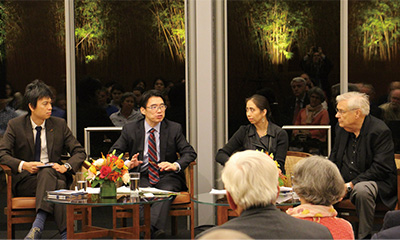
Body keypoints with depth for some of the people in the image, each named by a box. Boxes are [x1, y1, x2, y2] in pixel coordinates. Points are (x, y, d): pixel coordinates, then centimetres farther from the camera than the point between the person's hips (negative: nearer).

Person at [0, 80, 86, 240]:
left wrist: (66, 166, -13)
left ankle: (38, 225, -45)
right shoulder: (15, 125, 5)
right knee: (56, 185, -35)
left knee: (46, 173, -37)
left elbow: (79, 152, 9)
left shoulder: (59, 124, 10)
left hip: (53, 174, 2)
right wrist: (23, 165, -22)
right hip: (25, 181, -2)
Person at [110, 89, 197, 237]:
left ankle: (152, 229, -55)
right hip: (141, 175, 1)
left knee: (167, 190, -36)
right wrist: (127, 164, -15)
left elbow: (190, 153, 4)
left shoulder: (174, 129, 10)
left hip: (166, 176, 0)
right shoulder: (130, 129, 10)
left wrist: (175, 165, -19)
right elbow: (114, 153, 9)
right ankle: (156, 231, -50)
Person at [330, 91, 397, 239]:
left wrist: (351, 185, -25)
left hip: (377, 182, -6)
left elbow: (380, 168, -21)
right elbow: (335, 156, 17)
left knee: (361, 190, -39)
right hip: (344, 182, 6)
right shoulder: (341, 128, 6)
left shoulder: (380, 131, -16)